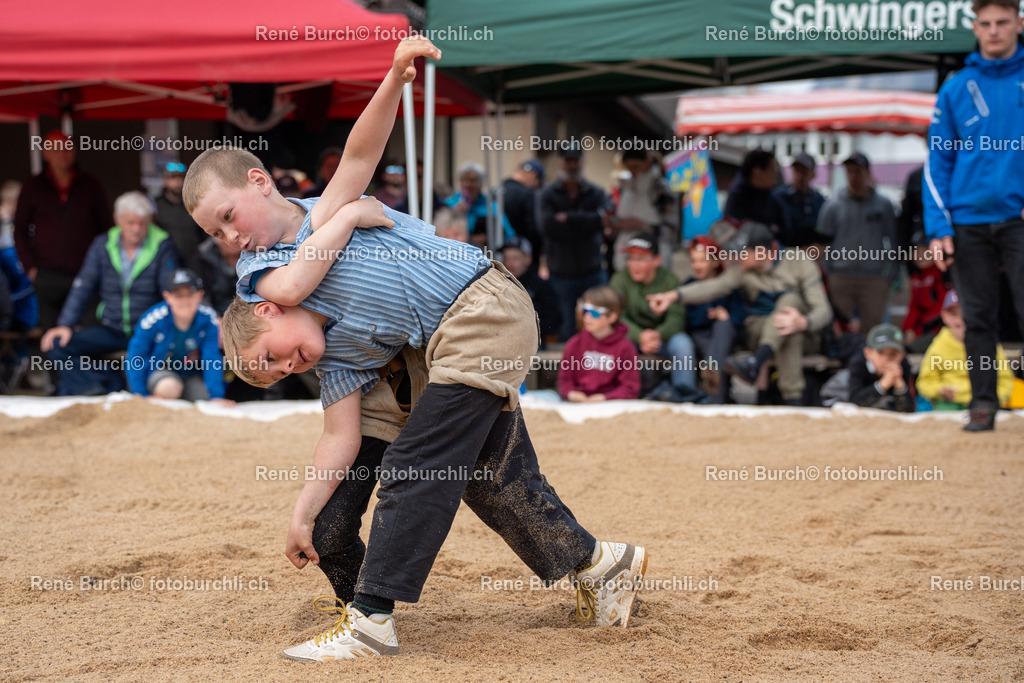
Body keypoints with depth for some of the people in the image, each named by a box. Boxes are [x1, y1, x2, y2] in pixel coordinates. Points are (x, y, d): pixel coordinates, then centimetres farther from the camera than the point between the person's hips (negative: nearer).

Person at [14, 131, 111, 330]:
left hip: (86, 275, 0)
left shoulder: (91, 185, 8)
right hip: (48, 275, 1)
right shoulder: (34, 187, 9)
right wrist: (30, 267, 3)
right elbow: (20, 230, 13)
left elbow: (105, 227, 12)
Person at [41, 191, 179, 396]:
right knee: (56, 344, -14)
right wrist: (65, 324, -7)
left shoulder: (163, 246, -2)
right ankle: (109, 385, -25)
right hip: (111, 330, 4)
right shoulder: (103, 245, 7)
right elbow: (83, 287, 5)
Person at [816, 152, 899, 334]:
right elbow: (824, 242, 9)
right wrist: (828, 274, 3)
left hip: (874, 279, 0)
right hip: (841, 278, 0)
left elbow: (893, 241, 11)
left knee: (871, 329, -1)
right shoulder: (833, 206, 6)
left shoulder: (883, 205, 7)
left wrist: (891, 274, 5)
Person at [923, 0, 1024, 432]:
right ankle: (983, 404, 12)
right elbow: (937, 162, 6)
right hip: (969, 223, 2)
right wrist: (938, 228, -3)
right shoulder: (956, 90, 7)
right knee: (978, 319, 6)